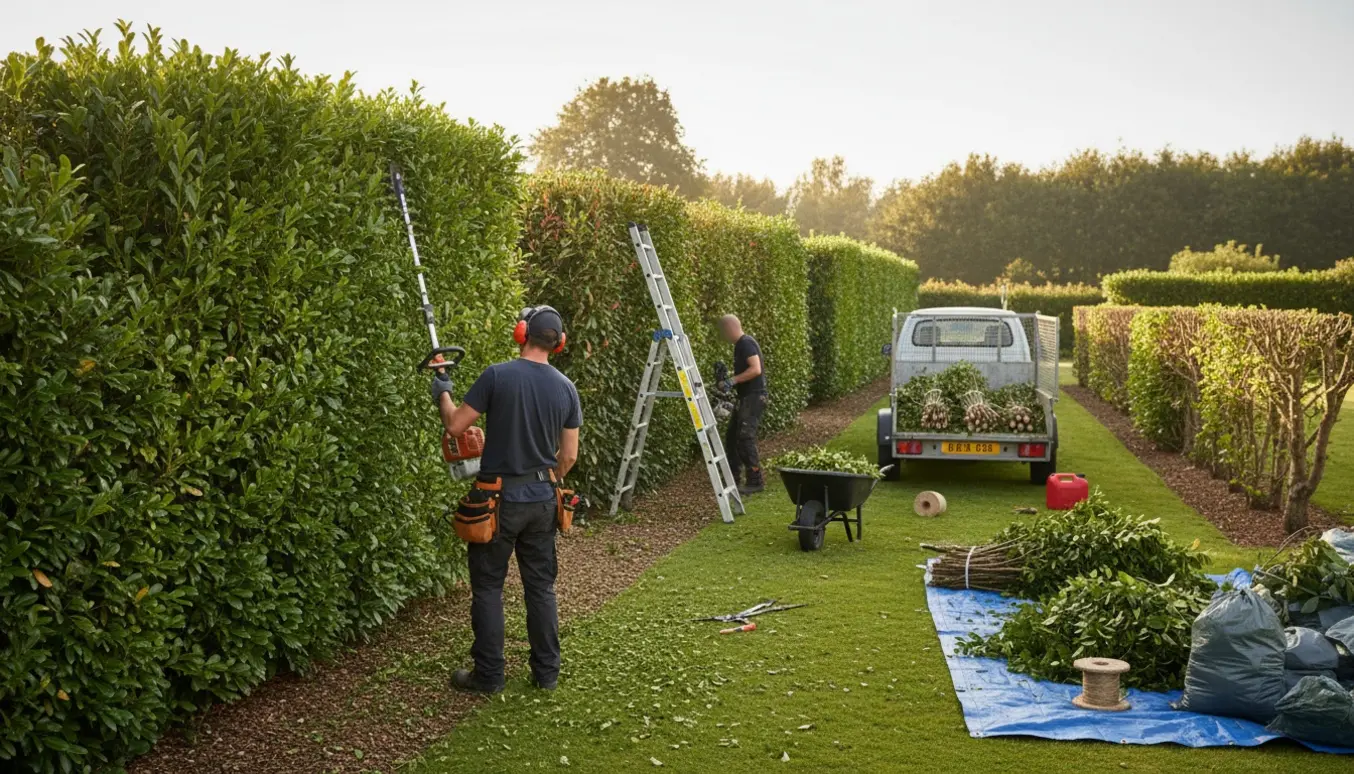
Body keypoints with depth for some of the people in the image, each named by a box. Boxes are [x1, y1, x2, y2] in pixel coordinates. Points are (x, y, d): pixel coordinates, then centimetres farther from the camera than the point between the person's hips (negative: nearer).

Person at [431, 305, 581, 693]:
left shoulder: (497, 376, -14)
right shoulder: (565, 387, 0)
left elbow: (455, 425, -9)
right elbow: (569, 456, 4)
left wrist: (442, 394, 10)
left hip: (500, 498, -4)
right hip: (541, 500, 4)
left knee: (488, 586, 8)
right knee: (541, 586, 14)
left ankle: (488, 675, 13)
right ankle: (546, 672, 20)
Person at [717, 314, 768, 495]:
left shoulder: (746, 343, -15)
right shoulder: (741, 344, 16)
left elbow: (756, 369, -25)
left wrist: (733, 380, -24)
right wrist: (729, 383, 16)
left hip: (754, 397, -11)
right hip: (746, 397, 11)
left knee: (745, 438, -12)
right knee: (731, 436, 13)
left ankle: (756, 481, -7)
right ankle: (732, 479, 20)